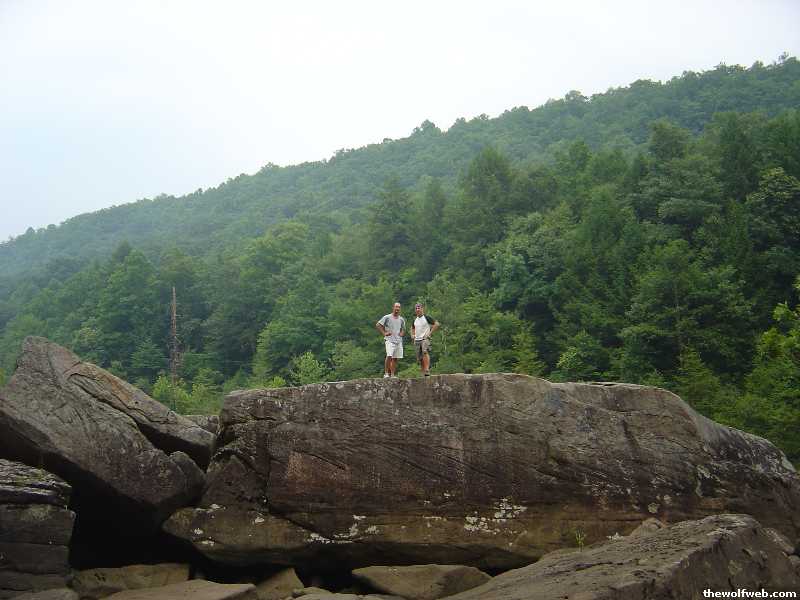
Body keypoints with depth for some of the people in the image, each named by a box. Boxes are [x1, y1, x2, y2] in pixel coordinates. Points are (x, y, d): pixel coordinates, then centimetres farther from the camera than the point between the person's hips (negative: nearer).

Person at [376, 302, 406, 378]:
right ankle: (386, 373, -14)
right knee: (389, 356, -20)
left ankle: (393, 374, 7)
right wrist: (384, 333, -7)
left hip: (399, 341, 5)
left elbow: (403, 329, 30)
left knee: (395, 358, 3)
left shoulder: (401, 319, 15)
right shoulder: (387, 317, -1)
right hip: (390, 340, -5)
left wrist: (402, 333, 9)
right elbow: (377, 325, -2)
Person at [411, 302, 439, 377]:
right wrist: (413, 335, 16)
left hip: (425, 339, -7)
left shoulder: (427, 318, -3)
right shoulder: (415, 320, 15)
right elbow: (412, 328, 35)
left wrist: (430, 333, -10)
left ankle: (427, 370, -36)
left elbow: (436, 324, -7)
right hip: (417, 340, 7)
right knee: (419, 358, 5)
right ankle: (424, 373, 12)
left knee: (425, 352, -30)